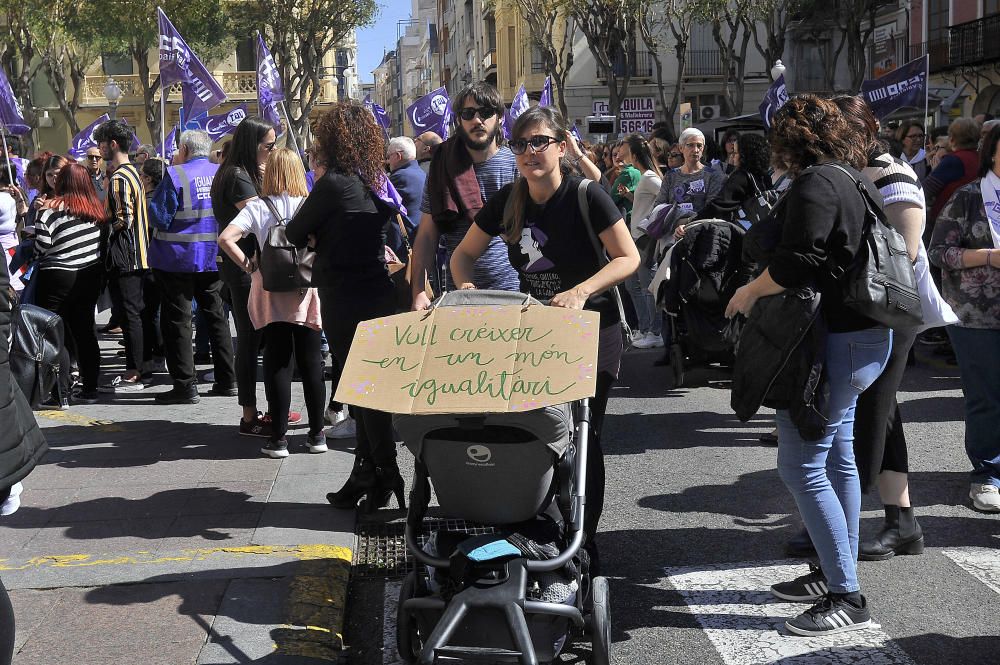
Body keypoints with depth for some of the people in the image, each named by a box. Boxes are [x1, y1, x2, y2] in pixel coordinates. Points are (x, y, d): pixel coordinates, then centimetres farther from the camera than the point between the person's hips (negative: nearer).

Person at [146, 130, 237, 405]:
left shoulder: (175, 175, -13)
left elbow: (160, 218, -14)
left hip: (178, 259, -5)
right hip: (214, 257, 6)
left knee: (177, 321, 1)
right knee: (215, 317, 14)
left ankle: (185, 384, -1)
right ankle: (227, 380, 17)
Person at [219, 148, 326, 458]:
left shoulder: (258, 207, -2)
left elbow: (226, 238, -13)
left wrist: (248, 266, -2)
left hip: (270, 290, 0)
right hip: (307, 292, 0)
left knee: (277, 362, 5)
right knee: (311, 362, 9)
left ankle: (278, 438, 5)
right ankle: (317, 434, 15)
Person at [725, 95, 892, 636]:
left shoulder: (815, 184, -16)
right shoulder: (858, 180, 14)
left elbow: (798, 264, -25)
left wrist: (748, 293, -9)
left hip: (835, 341, -11)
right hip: (866, 334, 11)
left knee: (801, 466, -7)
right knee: (836, 457, 17)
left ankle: (847, 599, -2)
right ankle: (835, 575, 28)